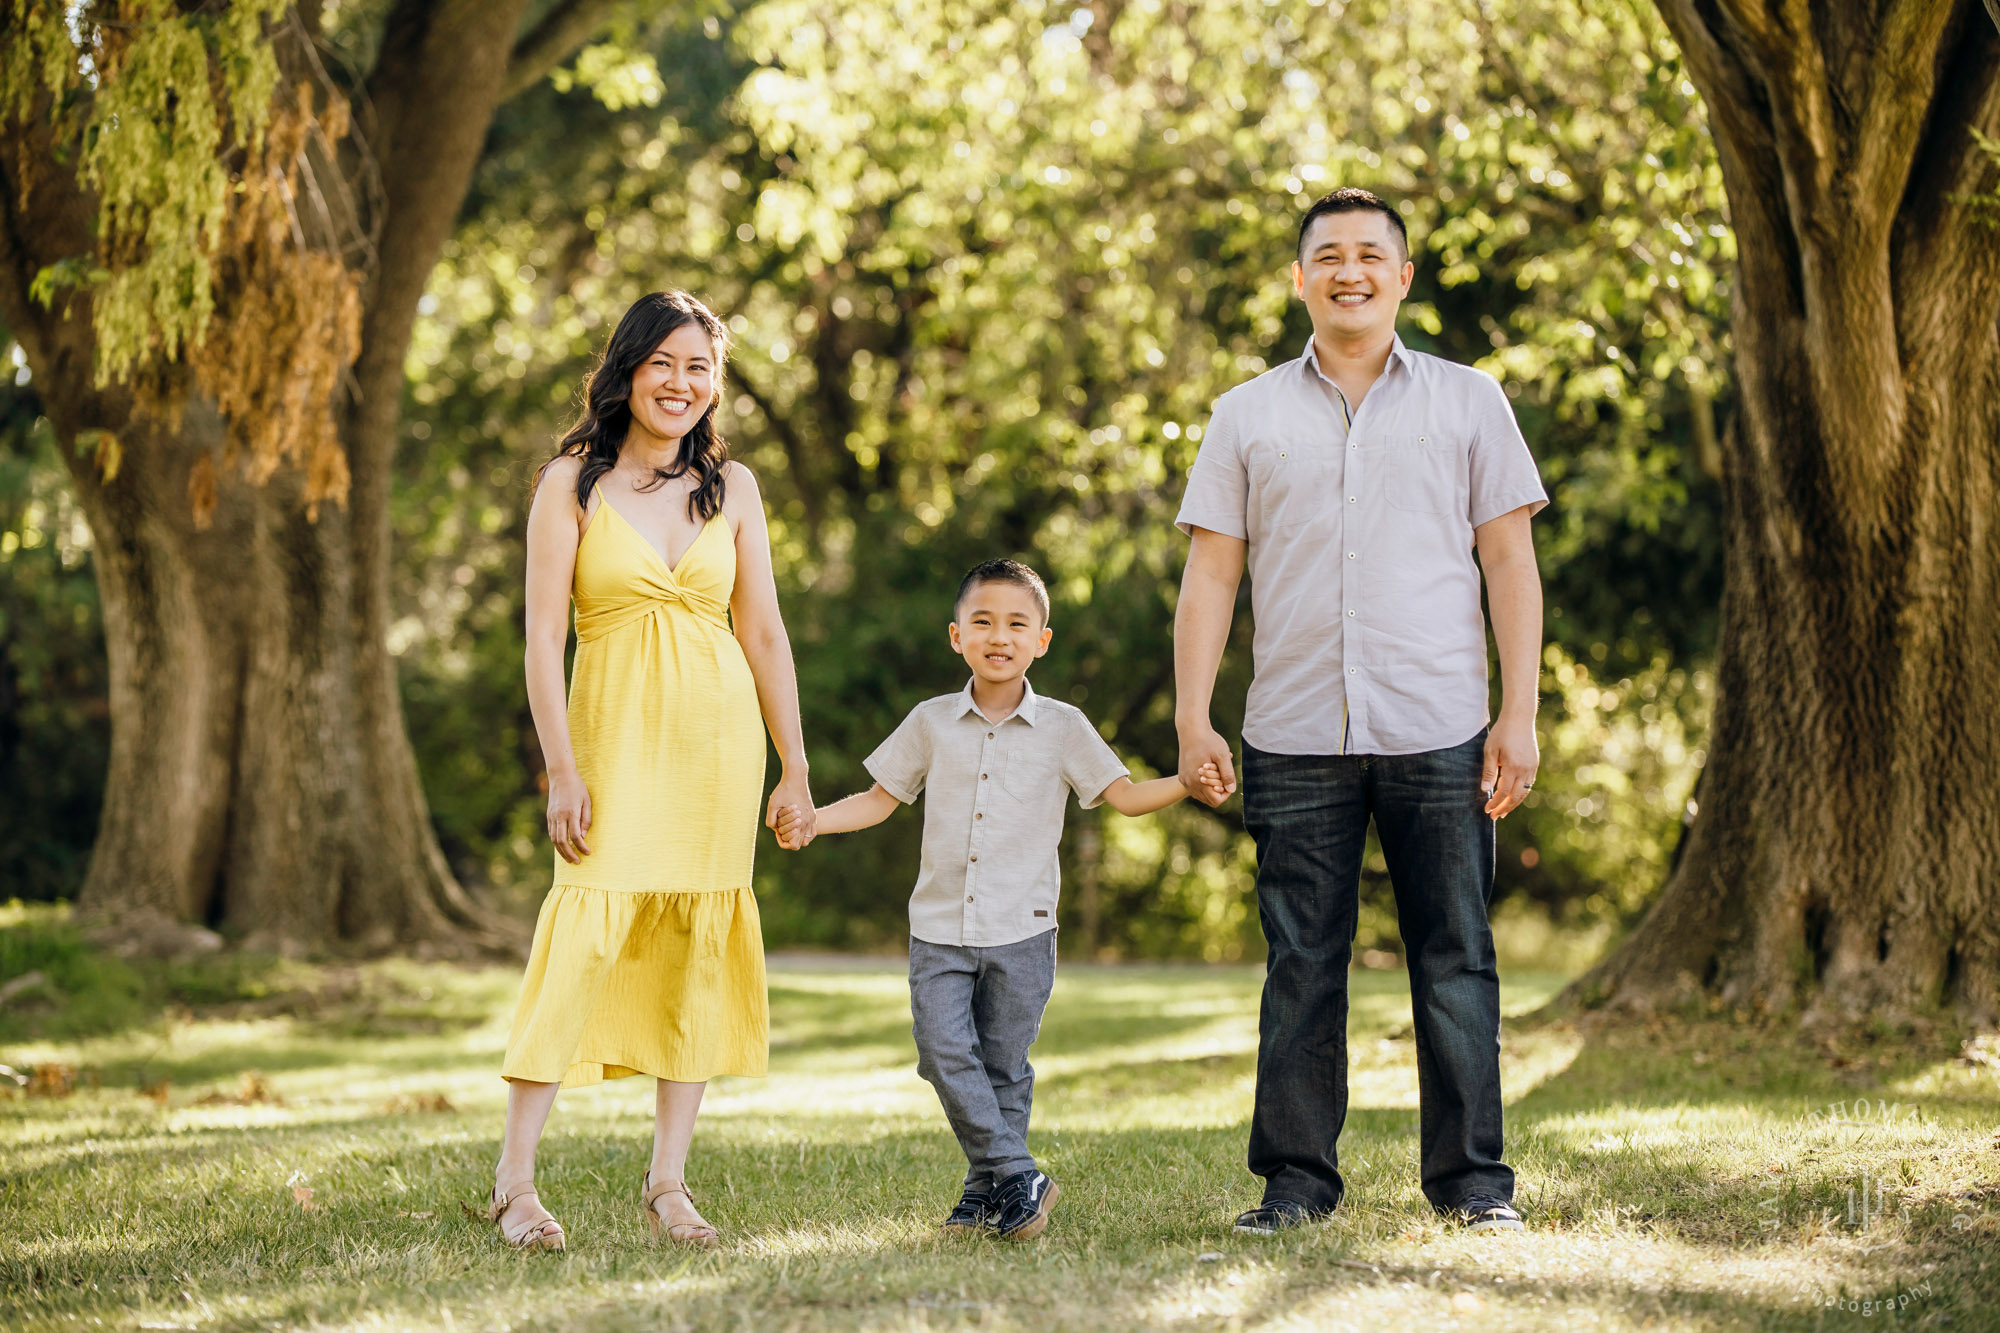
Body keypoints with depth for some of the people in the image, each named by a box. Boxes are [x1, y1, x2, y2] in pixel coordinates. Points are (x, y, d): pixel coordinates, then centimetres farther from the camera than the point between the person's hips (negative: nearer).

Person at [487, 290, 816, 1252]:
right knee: (586, 936, -14)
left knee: (699, 947, 3)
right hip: (618, 734, -3)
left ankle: (668, 1180, 10)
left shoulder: (731, 488, 9)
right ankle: (514, 1181, -11)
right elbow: (544, 635, -4)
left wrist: (794, 768, 8)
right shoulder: (574, 481, 0)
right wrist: (562, 770, -11)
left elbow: (764, 633, 11)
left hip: (721, 738, 4)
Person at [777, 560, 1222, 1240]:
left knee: (1003, 1064, 3)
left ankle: (986, 1190, 17)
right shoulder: (932, 723, 6)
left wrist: (1188, 782, -16)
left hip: (1022, 929, -1)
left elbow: (1125, 795, 1)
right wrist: (809, 820, -2)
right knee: (944, 1050, -13)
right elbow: (879, 799, 12)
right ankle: (1018, 1177, -6)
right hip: (940, 928, 1)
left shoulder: (1062, 728, 2)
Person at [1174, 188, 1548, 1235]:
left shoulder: (1467, 402, 10)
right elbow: (1210, 573, 9)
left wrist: (1519, 714, -2)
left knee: (1454, 958, 0)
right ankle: (1296, 1181, 9)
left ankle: (1473, 1178, 6)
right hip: (1294, 738, 1)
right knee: (1300, 962, 3)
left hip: (1438, 731, -1)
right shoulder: (1248, 415, 12)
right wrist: (1191, 720, 0)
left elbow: (1510, 563, 6)